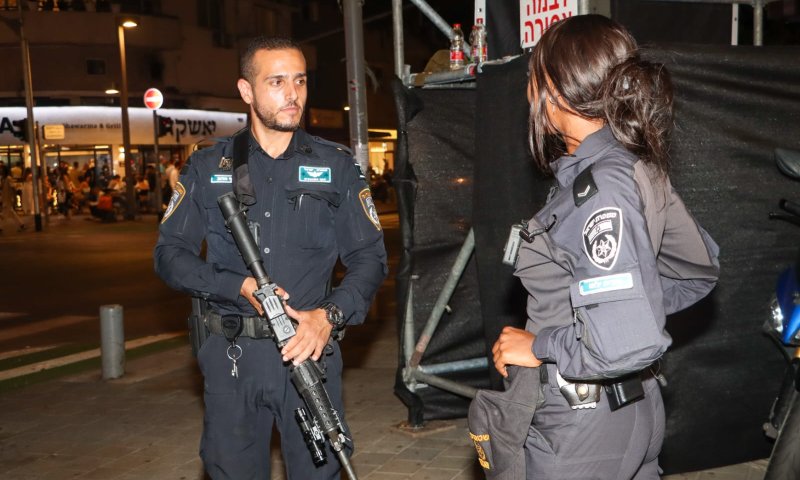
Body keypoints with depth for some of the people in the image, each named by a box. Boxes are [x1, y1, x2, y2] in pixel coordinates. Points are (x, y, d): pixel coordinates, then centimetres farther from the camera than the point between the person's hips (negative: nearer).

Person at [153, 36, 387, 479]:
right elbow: (169, 253, 4)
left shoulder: (336, 166, 5)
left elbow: (369, 257, 3)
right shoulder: (207, 168, 6)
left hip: (309, 351, 0)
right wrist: (240, 287, -12)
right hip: (230, 355, 1)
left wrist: (329, 316, -15)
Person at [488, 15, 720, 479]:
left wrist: (538, 345, -18)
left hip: (584, 428, -8)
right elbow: (700, 271, 14)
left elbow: (627, 344, -32)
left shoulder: (600, 188, -25)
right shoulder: (638, 168, 1)